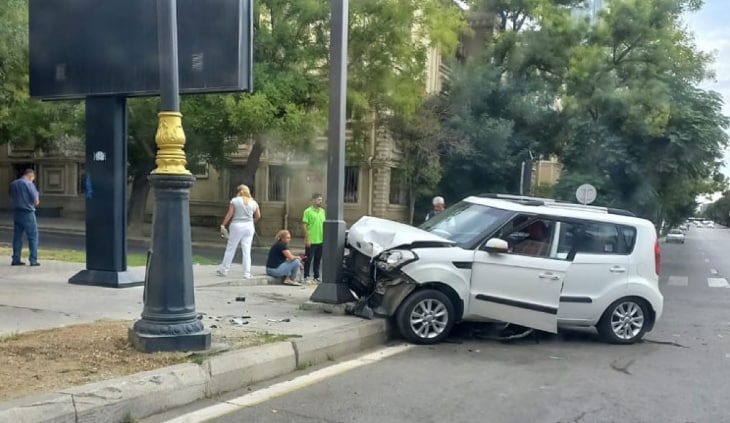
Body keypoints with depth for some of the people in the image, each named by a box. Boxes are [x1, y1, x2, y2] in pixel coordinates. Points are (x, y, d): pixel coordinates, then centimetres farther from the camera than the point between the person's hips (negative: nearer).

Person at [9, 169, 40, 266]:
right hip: (28, 213, -6)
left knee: (17, 236, 11)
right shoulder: (29, 184, -12)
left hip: (16, 213, 6)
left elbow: (11, 199, 15)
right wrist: (35, 203, 8)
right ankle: (33, 260, -2)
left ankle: (16, 259, 12)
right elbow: (36, 201, -12)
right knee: (33, 237, 1)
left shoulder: (13, 184, 8)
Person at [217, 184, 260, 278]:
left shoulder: (234, 200, -3)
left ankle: (223, 270, 16)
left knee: (230, 249, 8)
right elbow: (258, 216, 9)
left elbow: (229, 214, -6)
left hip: (236, 226, -2)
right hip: (249, 227, 2)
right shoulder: (253, 202, 6)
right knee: (247, 251, 4)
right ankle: (247, 273, 3)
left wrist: (223, 225, 1)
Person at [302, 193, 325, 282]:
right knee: (308, 260, 2)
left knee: (318, 260, 13)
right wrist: (307, 239, -15)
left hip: (320, 241, 6)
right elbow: (304, 226, -11)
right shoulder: (308, 211, -9)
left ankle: (316, 277, 22)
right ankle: (306, 277, 11)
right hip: (311, 241, -6)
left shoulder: (322, 211, 11)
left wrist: (325, 237, 12)